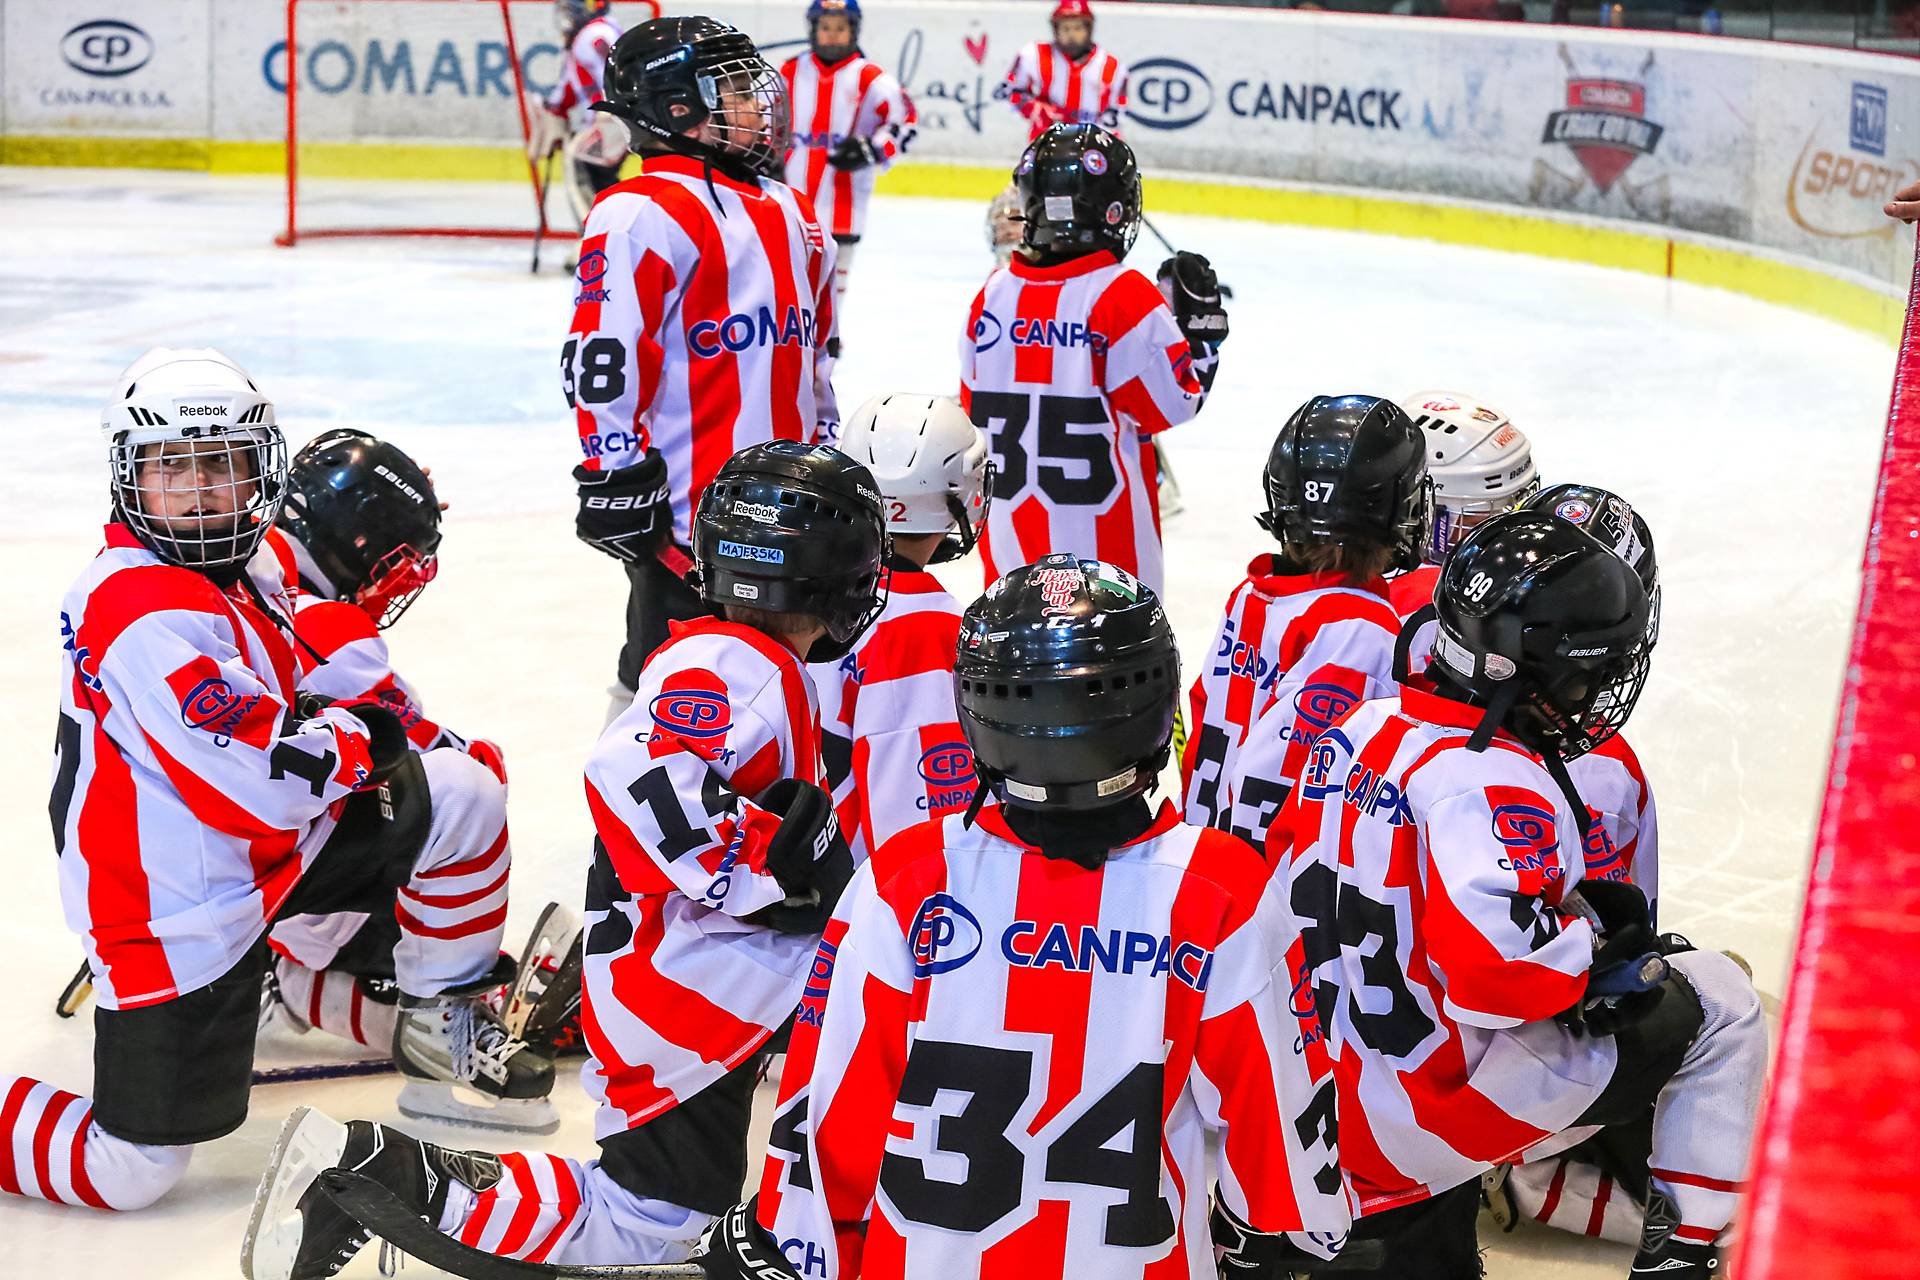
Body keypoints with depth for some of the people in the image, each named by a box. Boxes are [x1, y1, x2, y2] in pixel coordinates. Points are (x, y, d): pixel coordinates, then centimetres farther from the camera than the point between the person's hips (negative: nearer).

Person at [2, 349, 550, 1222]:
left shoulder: (241, 571, 4)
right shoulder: (142, 617, -26)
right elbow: (268, 782, -28)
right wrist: (365, 740, -10)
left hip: (271, 853, 8)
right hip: (174, 914, -8)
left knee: (463, 800, 1)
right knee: (132, 1173, -5)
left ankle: (442, 1026, 16)